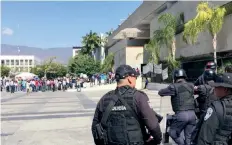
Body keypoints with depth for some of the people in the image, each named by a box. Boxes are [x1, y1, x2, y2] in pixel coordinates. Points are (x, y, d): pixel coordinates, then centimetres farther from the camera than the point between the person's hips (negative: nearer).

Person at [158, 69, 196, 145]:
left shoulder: (174, 87, -4)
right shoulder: (191, 86, 12)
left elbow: (160, 92, 1)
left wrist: (170, 89, 21)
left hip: (181, 114, -5)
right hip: (192, 114, 5)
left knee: (173, 133, 12)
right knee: (189, 137, 12)